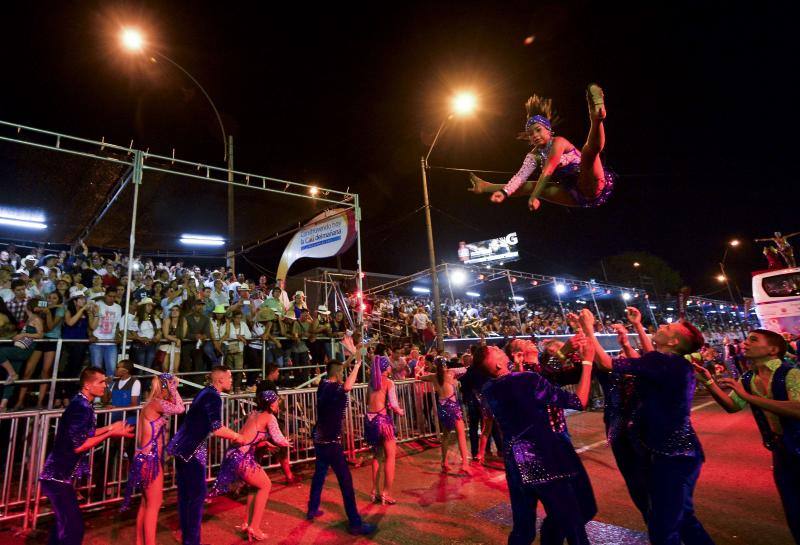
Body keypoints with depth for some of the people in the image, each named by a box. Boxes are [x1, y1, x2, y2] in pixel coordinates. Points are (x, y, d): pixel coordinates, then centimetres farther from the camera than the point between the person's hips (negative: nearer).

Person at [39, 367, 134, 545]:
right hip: (59, 476, -10)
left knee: (65, 522, 23)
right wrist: (111, 434, -20)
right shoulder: (82, 407, -22)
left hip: (59, 474, 10)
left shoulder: (80, 403, 8)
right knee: (73, 526, -5)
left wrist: (110, 428, 11)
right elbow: (78, 445, -25)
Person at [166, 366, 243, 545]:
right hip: (191, 450, -10)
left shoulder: (206, 392, 11)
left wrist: (231, 435, 19)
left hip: (182, 447, 10)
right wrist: (236, 436, -9)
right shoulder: (213, 397, -18)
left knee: (185, 494, 18)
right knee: (197, 495, 1)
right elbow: (217, 429, -25)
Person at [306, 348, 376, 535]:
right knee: (345, 480, -3)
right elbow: (347, 387, -45)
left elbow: (334, 369, 22)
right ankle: (355, 523, 0)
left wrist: (350, 359, 18)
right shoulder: (334, 388, -21)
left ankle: (312, 510, 38)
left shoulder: (324, 384, 2)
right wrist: (357, 363, -40)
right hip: (330, 441, -9)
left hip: (319, 438, 9)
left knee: (319, 474, 24)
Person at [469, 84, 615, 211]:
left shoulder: (558, 142, -9)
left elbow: (547, 172, -20)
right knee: (532, 185, 7)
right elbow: (521, 176, -7)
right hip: (574, 195, 5)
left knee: (589, 150, -28)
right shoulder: (534, 155, 10)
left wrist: (534, 196, -28)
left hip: (590, 188, -5)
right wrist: (505, 192, -24)